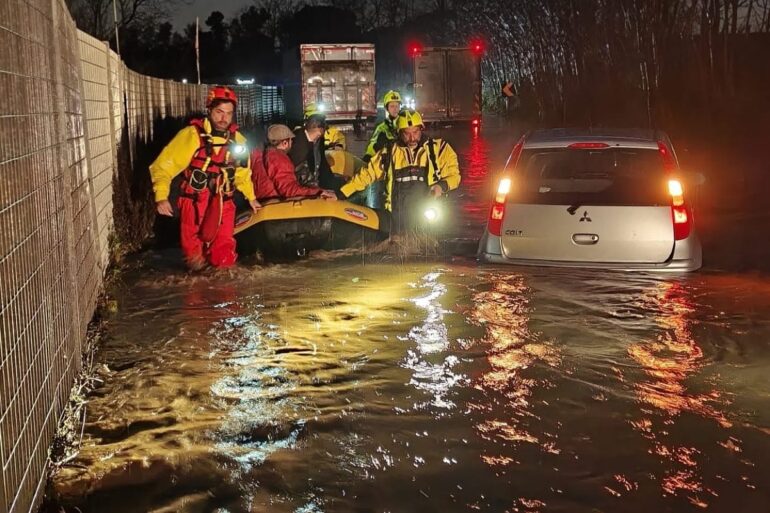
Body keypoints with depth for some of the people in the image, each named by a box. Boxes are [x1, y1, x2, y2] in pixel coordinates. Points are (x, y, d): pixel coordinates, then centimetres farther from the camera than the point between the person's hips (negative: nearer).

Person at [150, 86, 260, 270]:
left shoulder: (237, 139, 4)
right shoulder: (192, 134, -12)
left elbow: (242, 172, 22)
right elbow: (164, 164, -14)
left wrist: (251, 197, 24)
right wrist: (161, 197, -25)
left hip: (223, 204, 4)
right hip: (194, 203, -3)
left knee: (224, 259, -1)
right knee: (195, 258, -1)